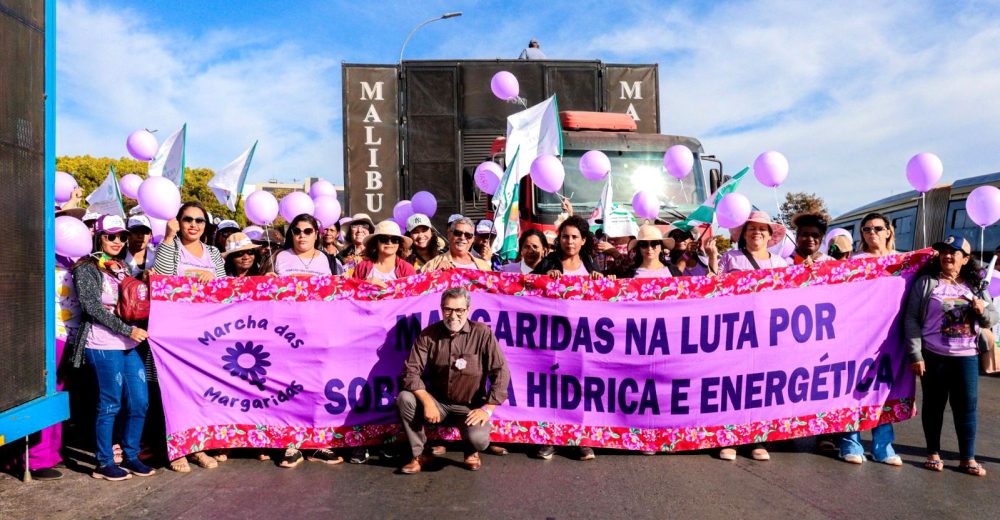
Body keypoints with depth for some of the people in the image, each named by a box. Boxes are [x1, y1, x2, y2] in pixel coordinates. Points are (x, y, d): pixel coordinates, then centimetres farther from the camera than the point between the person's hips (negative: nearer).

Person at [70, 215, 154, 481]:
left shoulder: (124, 267, 18)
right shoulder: (86, 268, -2)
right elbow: (93, 307, -12)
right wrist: (128, 330, -17)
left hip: (130, 344, 6)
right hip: (103, 345, -6)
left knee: (140, 402, 5)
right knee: (110, 404, 0)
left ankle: (130, 456, 19)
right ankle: (104, 463, 13)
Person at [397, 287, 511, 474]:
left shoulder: (482, 333, -12)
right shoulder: (428, 334, -6)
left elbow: (501, 372, -12)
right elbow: (411, 370, -10)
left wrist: (487, 409, -19)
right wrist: (427, 401, -24)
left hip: (470, 407, -2)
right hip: (437, 402, 3)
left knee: (478, 439, -30)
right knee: (404, 399, -23)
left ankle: (471, 451, 12)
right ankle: (419, 455, -3)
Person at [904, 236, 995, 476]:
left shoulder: (976, 286, 8)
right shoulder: (926, 282, -2)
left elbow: (992, 319, 11)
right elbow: (911, 319, -6)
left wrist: (983, 310, -14)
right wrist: (915, 354, -11)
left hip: (966, 356, 3)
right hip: (933, 355, -2)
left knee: (967, 406, 5)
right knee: (934, 404, 7)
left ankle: (968, 458, 15)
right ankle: (933, 453, 19)